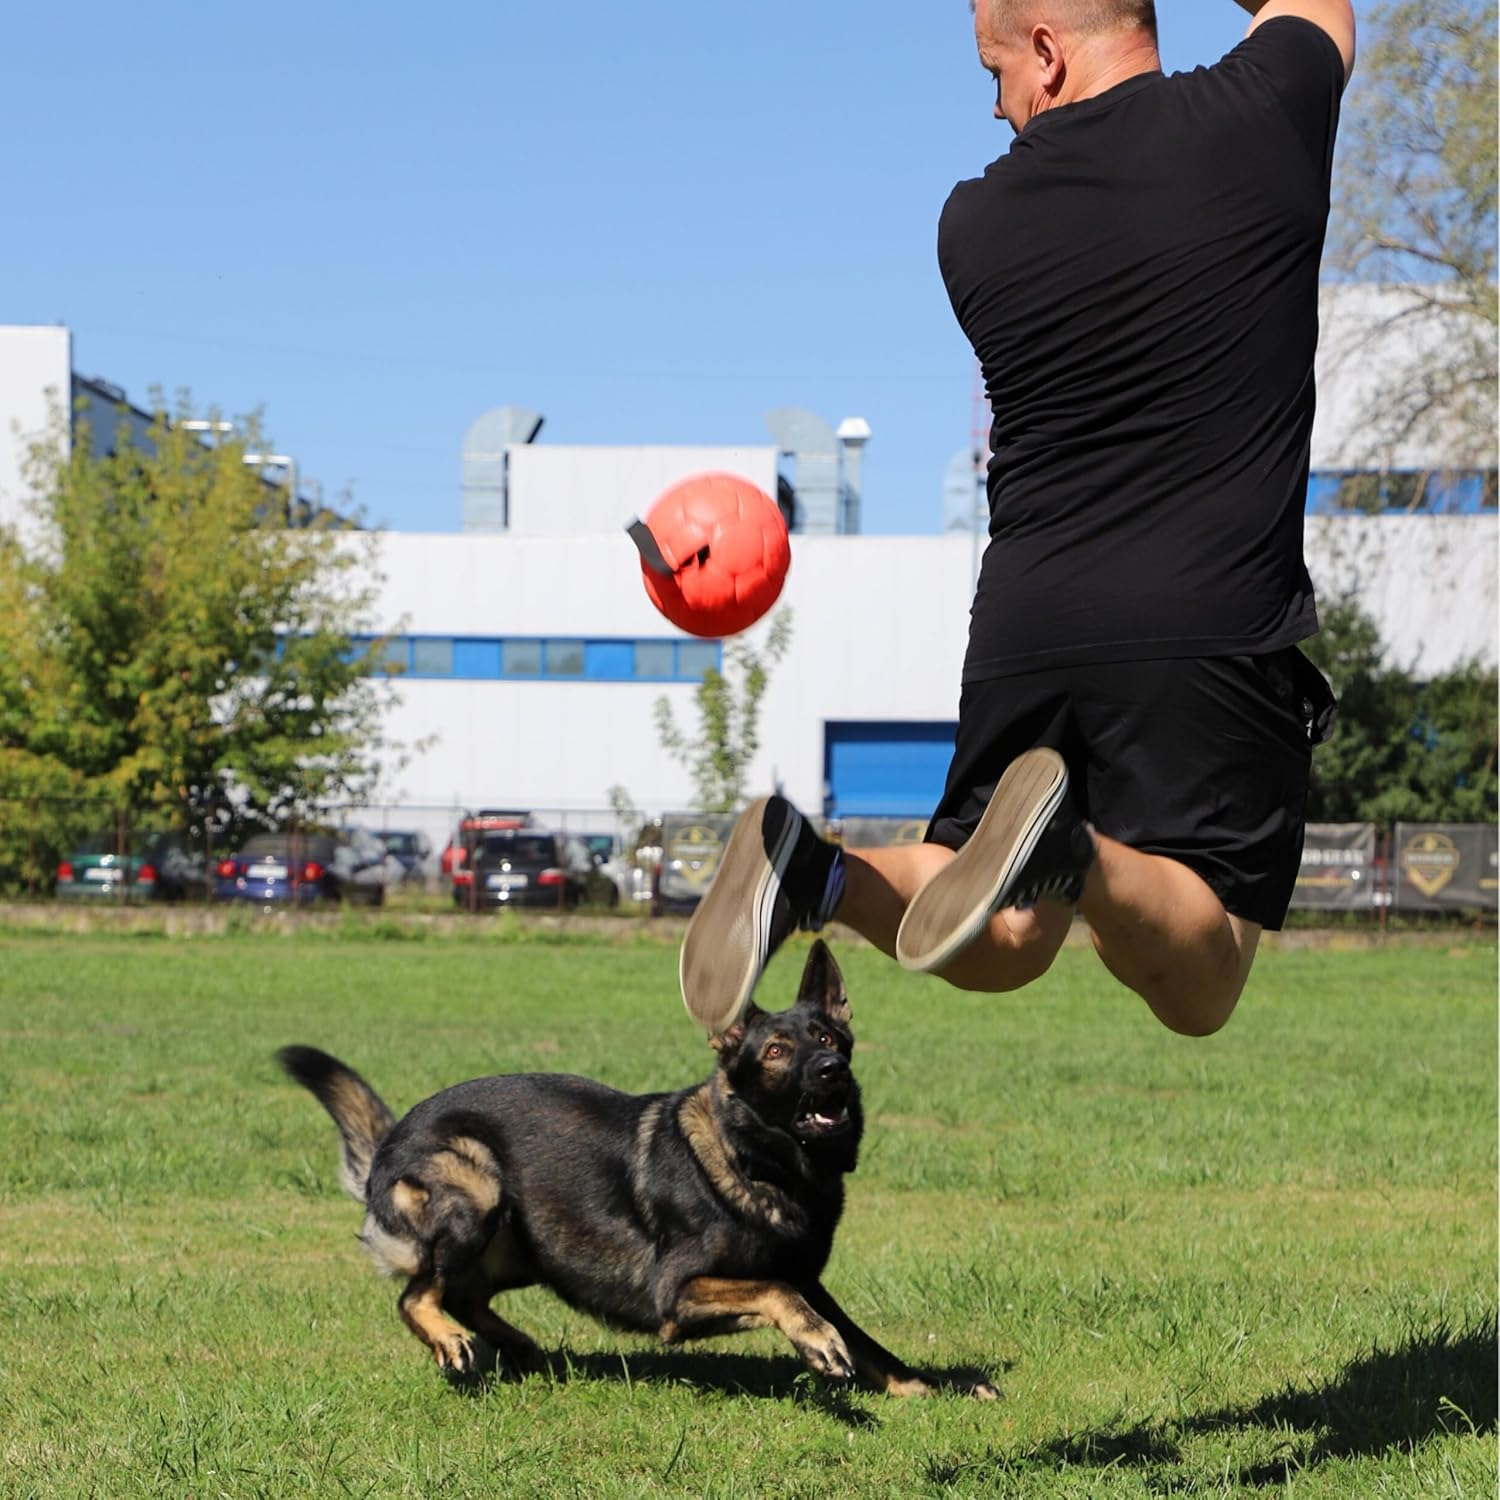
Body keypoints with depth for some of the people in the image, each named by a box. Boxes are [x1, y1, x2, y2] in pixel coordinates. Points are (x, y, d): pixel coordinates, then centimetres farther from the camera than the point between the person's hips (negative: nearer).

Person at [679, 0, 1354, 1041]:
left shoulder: (973, 223, 6)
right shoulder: (1259, 112, 1)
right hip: (1212, 631, -3)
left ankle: (816, 871, -11)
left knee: (1005, 943, 18)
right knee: (1197, 989, 1)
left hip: (1023, 625, 3)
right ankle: (1072, 848, -30)